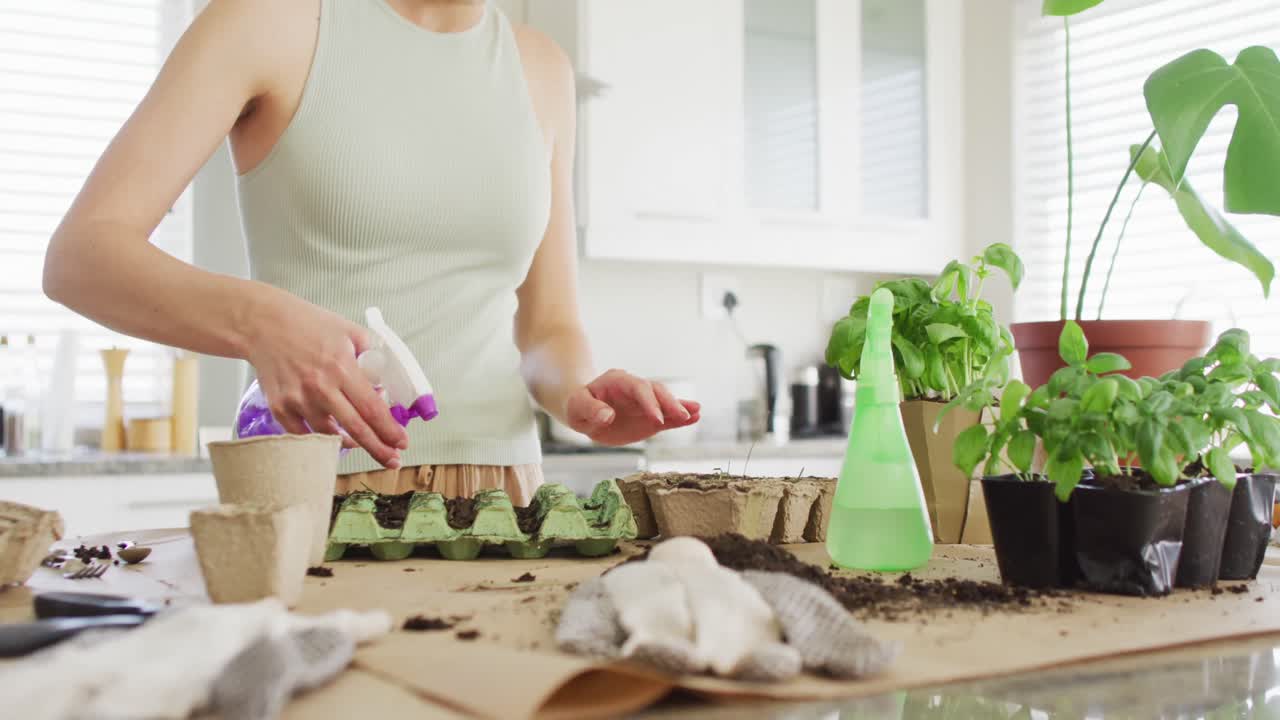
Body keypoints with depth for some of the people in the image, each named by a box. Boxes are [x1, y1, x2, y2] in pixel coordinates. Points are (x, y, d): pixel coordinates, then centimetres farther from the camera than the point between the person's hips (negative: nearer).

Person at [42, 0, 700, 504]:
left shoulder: (541, 72, 12)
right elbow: (76, 256, -8)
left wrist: (575, 394, -8)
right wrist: (257, 321, -27)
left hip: (502, 496, 4)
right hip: (312, 496, -3)